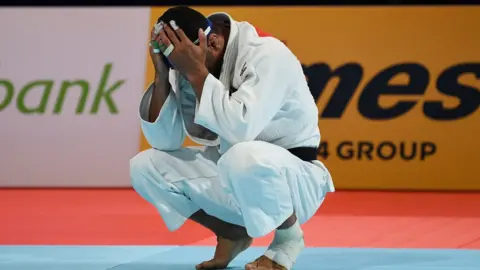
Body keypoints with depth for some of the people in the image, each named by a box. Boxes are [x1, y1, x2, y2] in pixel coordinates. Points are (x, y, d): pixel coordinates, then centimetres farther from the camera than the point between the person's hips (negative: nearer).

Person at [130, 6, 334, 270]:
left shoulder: (267, 55, -23)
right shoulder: (188, 68, -2)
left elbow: (240, 128, -37)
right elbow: (164, 140, -3)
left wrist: (197, 72, -31)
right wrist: (162, 74, -14)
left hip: (292, 178, -7)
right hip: (233, 174, 7)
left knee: (244, 158, -40)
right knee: (145, 166, -7)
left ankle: (288, 235, -10)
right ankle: (233, 234, 9)